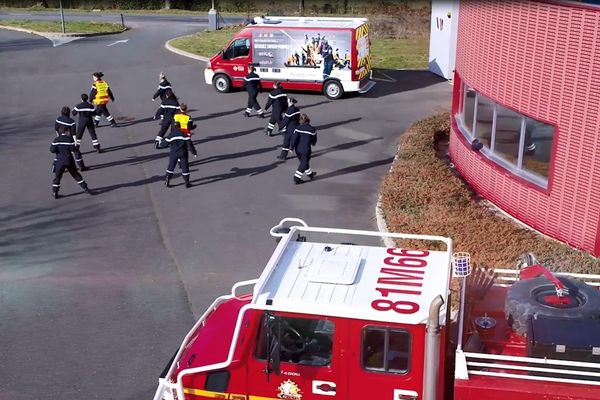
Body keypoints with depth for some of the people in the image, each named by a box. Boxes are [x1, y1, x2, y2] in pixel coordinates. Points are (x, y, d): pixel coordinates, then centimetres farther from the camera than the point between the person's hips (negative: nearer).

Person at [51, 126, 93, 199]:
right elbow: (73, 149, -9)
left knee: (57, 177, 8)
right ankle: (85, 188, 14)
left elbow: (52, 150, -7)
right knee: (76, 175, 12)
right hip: (69, 161, 0)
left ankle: (55, 193, 7)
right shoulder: (69, 139, -4)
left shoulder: (56, 140, -1)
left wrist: (58, 149, 11)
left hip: (60, 162, 0)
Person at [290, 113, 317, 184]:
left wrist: (292, 147, -7)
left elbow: (294, 138, -13)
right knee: (304, 164, 8)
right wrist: (313, 143, 26)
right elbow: (314, 140, 5)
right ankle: (296, 178, 5)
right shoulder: (312, 129, -8)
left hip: (298, 149, 4)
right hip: (306, 150, -4)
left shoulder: (298, 128, -7)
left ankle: (310, 174, 40)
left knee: (304, 162, 21)